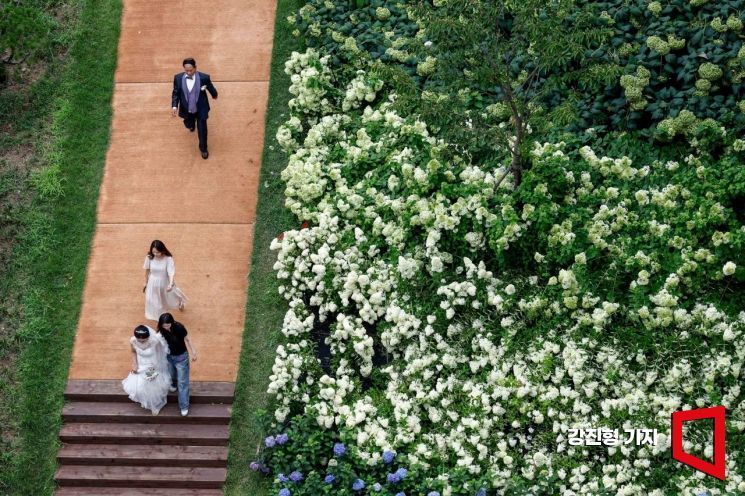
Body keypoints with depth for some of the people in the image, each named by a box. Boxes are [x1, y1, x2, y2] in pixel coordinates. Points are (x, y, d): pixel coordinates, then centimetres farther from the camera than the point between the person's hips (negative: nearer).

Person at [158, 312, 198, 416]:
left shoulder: (179, 327, -30)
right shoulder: (162, 330, -21)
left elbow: (187, 339, -15)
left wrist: (194, 352, -10)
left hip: (181, 356, -3)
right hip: (169, 356, 3)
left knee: (182, 382, 3)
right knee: (172, 375, 28)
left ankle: (184, 406, 12)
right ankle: (174, 384, 63)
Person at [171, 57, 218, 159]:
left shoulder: (204, 77, -25)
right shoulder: (178, 78, -19)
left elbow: (211, 88, -5)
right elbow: (175, 93, -8)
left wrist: (214, 95, 15)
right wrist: (174, 106, -22)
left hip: (201, 109, -2)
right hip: (187, 110, 2)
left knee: (202, 130, 10)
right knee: (188, 125, 28)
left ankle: (203, 148, 37)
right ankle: (192, 124, 67)